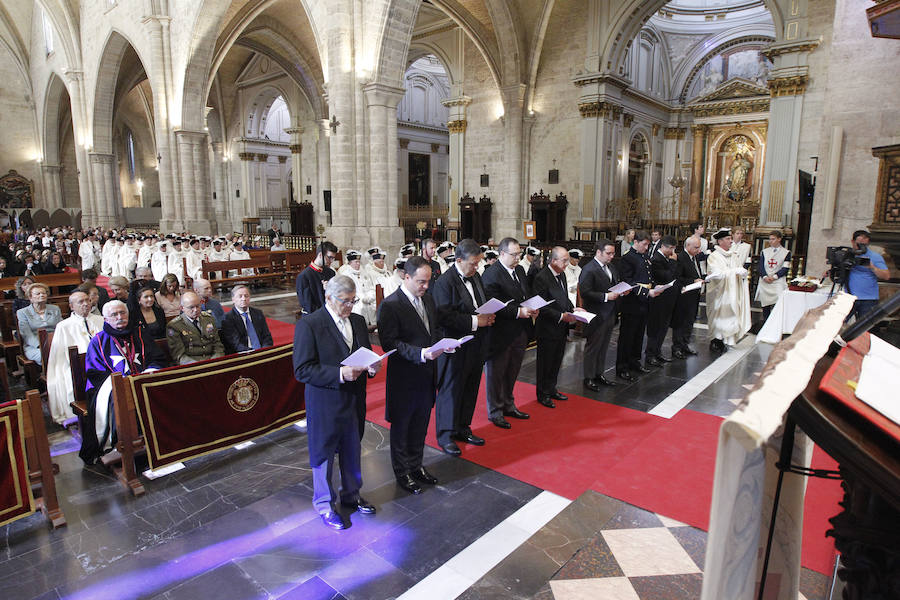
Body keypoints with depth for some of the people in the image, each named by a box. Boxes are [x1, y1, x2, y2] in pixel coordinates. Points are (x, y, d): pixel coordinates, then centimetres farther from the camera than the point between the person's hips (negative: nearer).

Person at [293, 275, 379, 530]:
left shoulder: (358, 321, 5)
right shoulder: (308, 325, -16)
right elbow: (302, 370, -18)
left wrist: (372, 366, -8)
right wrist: (339, 374, -27)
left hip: (354, 401, 6)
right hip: (325, 404, -6)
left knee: (352, 451, 21)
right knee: (324, 454, 12)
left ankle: (351, 495, 44)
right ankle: (324, 504, 34)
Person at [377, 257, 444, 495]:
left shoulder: (428, 299, 6)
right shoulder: (390, 305, -18)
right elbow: (390, 343, -21)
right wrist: (421, 354, -30)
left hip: (427, 375, 7)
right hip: (404, 378, -7)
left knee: (420, 424, 20)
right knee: (401, 426, 12)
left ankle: (416, 466, 39)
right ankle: (402, 473, 29)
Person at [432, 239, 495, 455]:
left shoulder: (475, 276, 10)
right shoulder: (445, 282, -16)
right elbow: (444, 317, -22)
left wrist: (488, 316, 0)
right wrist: (474, 321, -22)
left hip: (476, 345, 8)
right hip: (455, 347, -8)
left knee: (470, 389, 17)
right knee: (451, 390, 4)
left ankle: (462, 428, 32)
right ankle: (445, 435, 19)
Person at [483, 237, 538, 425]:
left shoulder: (520, 270, 11)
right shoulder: (491, 275, -16)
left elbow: (528, 294, 20)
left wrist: (532, 308, 0)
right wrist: (518, 312, -24)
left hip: (520, 332, 8)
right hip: (500, 334, -8)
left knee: (512, 372, 20)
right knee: (496, 373, 7)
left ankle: (508, 406, 36)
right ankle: (495, 412, 20)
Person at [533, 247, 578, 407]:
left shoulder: (562, 274, 8)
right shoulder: (541, 278, -19)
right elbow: (542, 307, -20)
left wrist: (572, 309, 2)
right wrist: (561, 316, -23)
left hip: (561, 328, 8)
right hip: (548, 329, -8)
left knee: (556, 361, 19)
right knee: (545, 363, 6)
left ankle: (552, 389, 35)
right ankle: (543, 394, 21)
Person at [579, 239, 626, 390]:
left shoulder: (611, 266, 10)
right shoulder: (589, 270, -17)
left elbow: (617, 283, 23)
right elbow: (585, 292, -23)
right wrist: (606, 296, -24)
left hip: (610, 314, 8)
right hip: (597, 316, -8)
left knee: (603, 347, 17)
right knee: (592, 348, 4)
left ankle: (599, 374, 30)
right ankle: (589, 378, 15)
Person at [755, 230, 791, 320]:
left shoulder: (786, 252, 5)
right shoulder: (765, 251, 13)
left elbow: (785, 268, -3)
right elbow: (761, 266, 5)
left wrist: (774, 276, -14)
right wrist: (765, 276, -11)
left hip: (778, 282, -3)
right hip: (764, 282, 3)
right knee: (765, 305, 6)